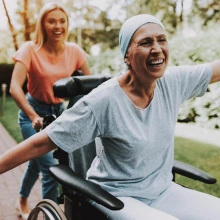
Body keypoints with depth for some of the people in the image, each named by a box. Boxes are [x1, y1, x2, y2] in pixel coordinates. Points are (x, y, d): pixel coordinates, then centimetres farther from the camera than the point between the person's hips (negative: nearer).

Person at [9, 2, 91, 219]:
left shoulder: (74, 50, -7)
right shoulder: (30, 49, -18)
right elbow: (15, 87, -28)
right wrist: (34, 116, -42)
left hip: (59, 111, 4)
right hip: (34, 112, -4)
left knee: (38, 161, 21)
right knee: (50, 168, -16)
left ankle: (22, 200, 47)